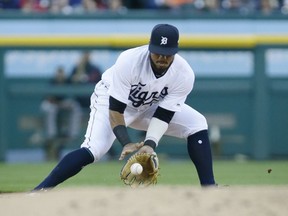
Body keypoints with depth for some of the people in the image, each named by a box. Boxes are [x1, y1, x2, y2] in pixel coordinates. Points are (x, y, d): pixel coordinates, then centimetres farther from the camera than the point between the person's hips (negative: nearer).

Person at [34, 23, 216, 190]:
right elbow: (115, 108, -32)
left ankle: (209, 188, -6)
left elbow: (163, 115, -22)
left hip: (150, 106, 5)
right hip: (111, 99, -5)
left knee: (197, 124, -11)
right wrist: (126, 143, -45)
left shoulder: (184, 75, -26)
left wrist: (151, 143, -38)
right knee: (93, 150, -28)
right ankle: (39, 191, -28)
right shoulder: (129, 62, -35)